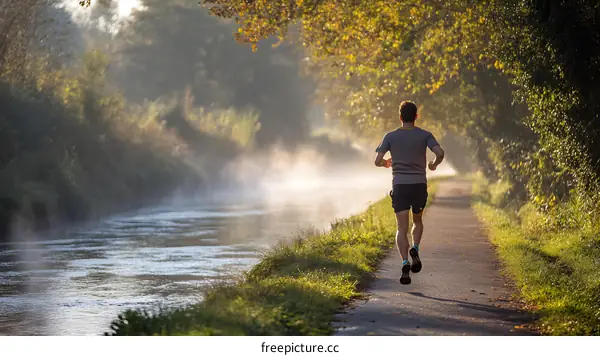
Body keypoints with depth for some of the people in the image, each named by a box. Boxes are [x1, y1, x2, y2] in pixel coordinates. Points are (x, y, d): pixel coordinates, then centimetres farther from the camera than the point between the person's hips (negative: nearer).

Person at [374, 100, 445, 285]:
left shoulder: (391, 136, 2)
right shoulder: (425, 135, 1)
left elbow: (377, 161, -1)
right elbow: (440, 153, -13)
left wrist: (387, 164, 22)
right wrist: (434, 165, 9)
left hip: (400, 186, -1)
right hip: (420, 185, 1)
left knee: (402, 228, 0)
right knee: (417, 221, 23)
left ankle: (405, 263, -19)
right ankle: (415, 249, -3)